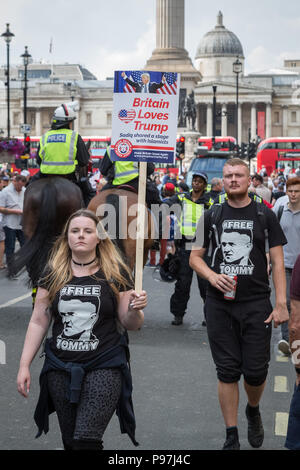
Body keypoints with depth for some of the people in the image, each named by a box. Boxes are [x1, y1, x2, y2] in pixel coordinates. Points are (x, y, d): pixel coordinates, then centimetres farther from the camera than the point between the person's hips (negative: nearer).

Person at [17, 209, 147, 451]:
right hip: (60, 369, 3)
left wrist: (136, 309, -20)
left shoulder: (115, 274, -1)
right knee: (70, 442, 12)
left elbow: (131, 324, 3)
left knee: (86, 441, -14)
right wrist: (24, 365, 2)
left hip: (104, 368, -3)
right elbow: (38, 322, 7)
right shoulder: (53, 275, 5)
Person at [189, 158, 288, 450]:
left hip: (257, 304, -1)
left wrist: (281, 304, -8)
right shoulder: (211, 216, 8)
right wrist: (212, 275, -12)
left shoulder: (265, 215, 4)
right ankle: (231, 436, 14)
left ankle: (253, 411, 33)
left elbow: (277, 261, 1)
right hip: (220, 305, 1)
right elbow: (195, 257, 10)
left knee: (256, 371, 0)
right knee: (227, 371, 3)